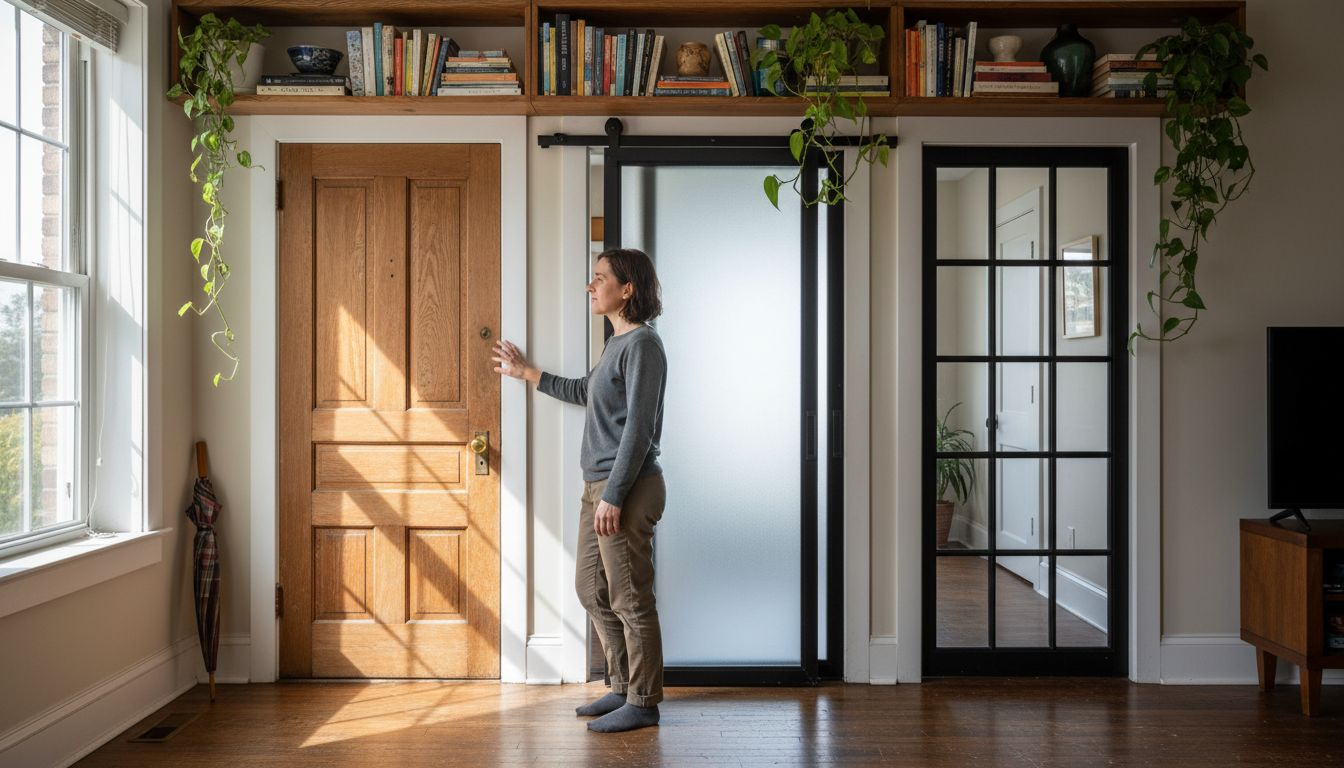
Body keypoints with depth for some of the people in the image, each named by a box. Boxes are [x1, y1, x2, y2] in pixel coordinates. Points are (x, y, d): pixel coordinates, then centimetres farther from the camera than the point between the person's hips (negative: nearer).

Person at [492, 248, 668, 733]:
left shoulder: (643, 344, -13)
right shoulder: (617, 344, 16)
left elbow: (639, 427, -19)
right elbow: (584, 392, 34)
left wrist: (614, 496, -21)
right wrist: (526, 373, 40)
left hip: (627, 488, -10)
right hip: (598, 485, 10)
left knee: (630, 598, -3)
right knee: (592, 588, 15)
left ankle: (643, 703, 8)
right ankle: (624, 689, 26)